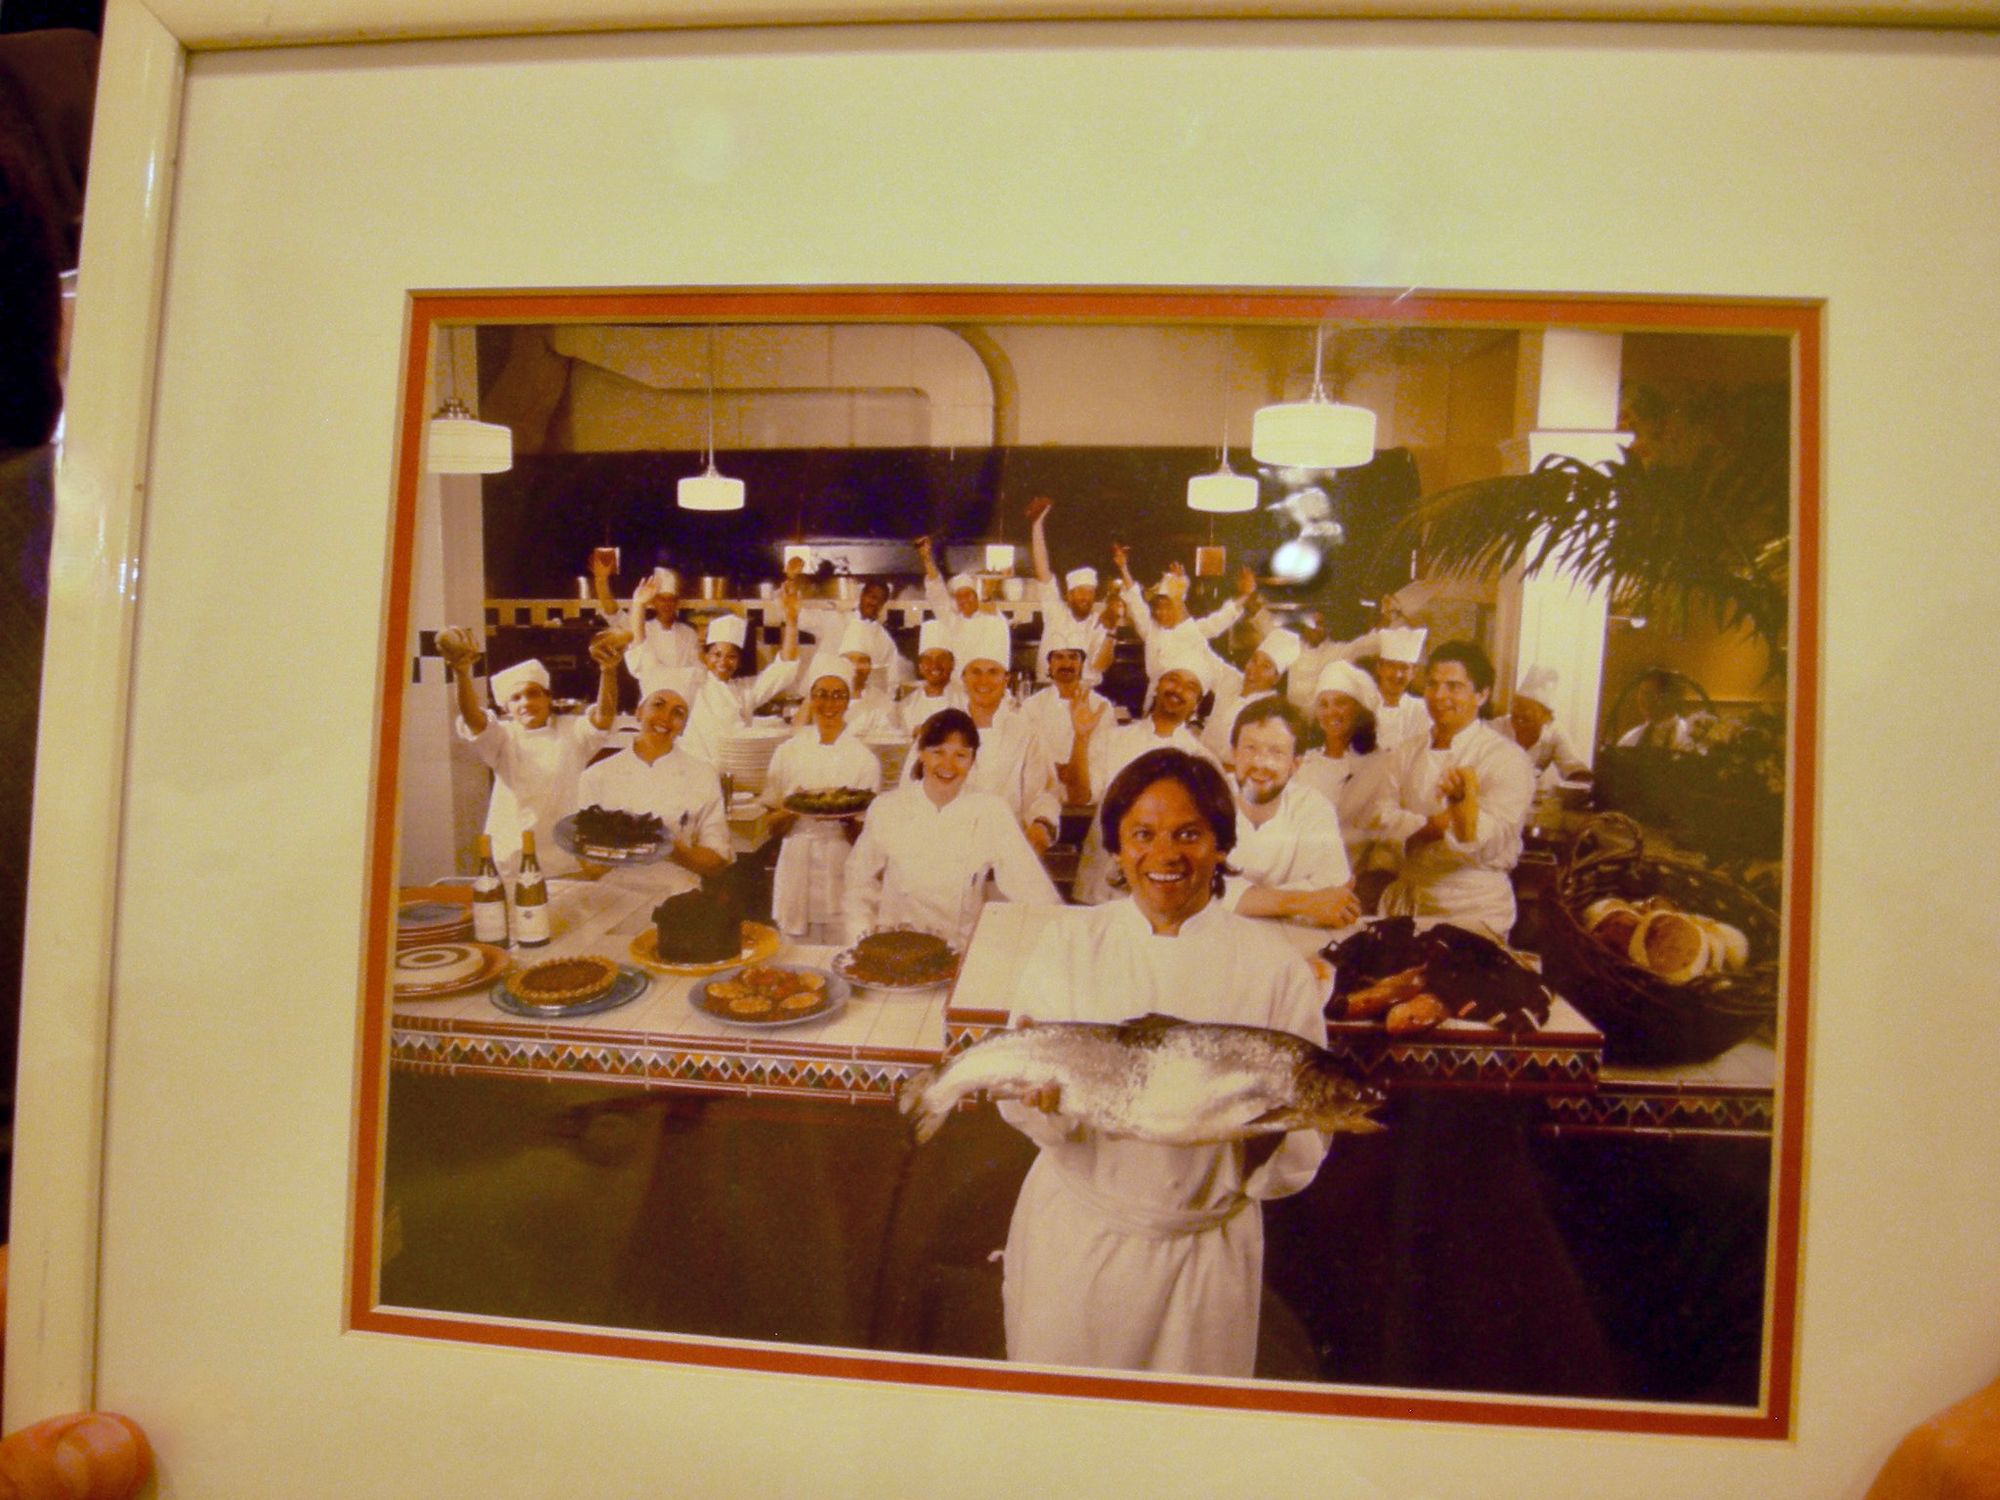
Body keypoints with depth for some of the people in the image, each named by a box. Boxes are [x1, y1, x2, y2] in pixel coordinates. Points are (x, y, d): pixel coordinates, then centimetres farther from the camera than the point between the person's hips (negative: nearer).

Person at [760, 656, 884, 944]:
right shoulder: (788, 752, 5)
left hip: (844, 874, -1)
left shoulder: (865, 759, 1)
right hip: (797, 872, 1)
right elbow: (774, 827, 5)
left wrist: (846, 818, -19)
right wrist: (793, 809, -14)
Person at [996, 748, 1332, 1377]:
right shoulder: (1068, 943, -3)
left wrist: (1260, 1125, -25)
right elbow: (1025, 1098, -7)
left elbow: (1305, 1135, -4)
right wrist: (1041, 1085, -29)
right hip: (1074, 1236, 1)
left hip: (1204, 1248, 0)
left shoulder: (1272, 963, -6)